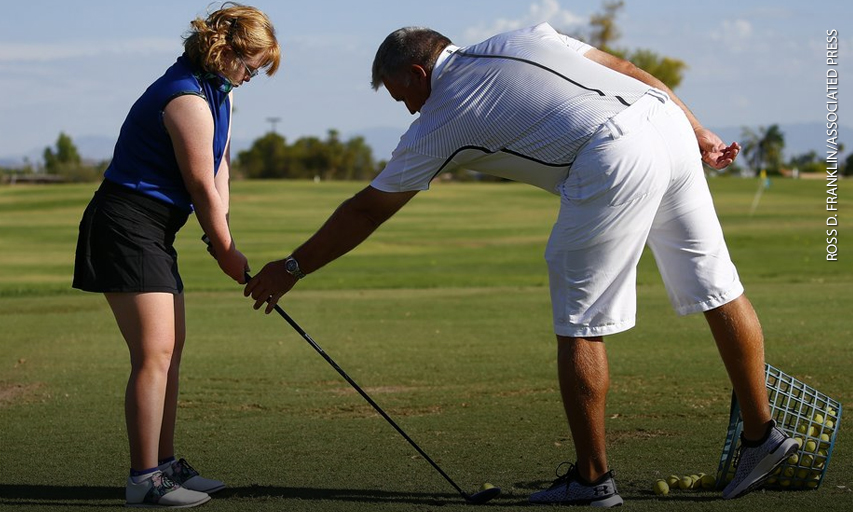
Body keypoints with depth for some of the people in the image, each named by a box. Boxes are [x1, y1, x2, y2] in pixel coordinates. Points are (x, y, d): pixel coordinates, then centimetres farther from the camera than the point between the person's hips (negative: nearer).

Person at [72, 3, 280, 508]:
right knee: (154, 351, -14)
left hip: (154, 230, 11)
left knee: (171, 348, 13)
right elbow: (203, 189, -15)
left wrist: (220, 227, 2)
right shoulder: (188, 99, -20)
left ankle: (165, 465, 21)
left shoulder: (217, 91, 12)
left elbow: (220, 165, 17)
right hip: (127, 225, -11)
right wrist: (228, 252, -4)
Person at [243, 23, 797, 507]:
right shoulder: (519, 40, 26)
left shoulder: (439, 125, 12)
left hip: (616, 159, -7)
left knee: (581, 323, 4)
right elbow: (631, 70, 21)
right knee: (718, 290, 14)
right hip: (670, 121, 7)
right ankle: (763, 434, 22)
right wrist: (699, 132, 24)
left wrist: (291, 268, 31)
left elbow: (366, 212, 20)